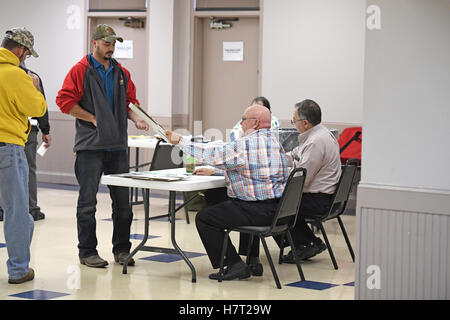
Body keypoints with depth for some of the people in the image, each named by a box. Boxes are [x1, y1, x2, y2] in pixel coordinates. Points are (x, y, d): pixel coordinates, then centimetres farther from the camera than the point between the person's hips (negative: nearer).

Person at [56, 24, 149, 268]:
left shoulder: (122, 73, 14)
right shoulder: (80, 70, -3)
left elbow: (129, 102, 21)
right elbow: (65, 101, -9)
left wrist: (136, 119, 1)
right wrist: (93, 119, -10)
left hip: (118, 146, 5)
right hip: (90, 147, -5)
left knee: (122, 200, 7)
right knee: (87, 201, 0)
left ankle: (121, 249, 16)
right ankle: (87, 251, 8)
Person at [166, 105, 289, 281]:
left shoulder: (245, 145, -17)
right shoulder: (274, 141, 14)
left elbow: (210, 154, -12)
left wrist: (180, 140, -1)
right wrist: (213, 170, 27)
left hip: (259, 211, -10)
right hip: (277, 208, 10)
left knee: (204, 218, 0)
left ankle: (234, 265, -2)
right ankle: (252, 261, 35)